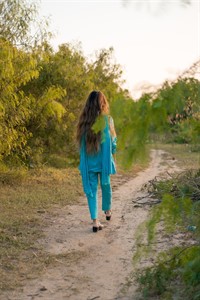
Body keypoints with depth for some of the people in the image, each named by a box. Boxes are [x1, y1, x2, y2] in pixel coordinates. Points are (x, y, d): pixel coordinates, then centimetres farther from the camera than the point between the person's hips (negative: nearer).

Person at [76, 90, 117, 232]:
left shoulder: (84, 120, -3)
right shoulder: (107, 119, -9)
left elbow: (81, 140, 2)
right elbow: (113, 139, -1)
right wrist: (113, 153, 17)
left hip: (88, 160, 1)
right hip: (104, 158, -1)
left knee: (91, 187, 4)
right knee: (106, 184, 19)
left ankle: (95, 221, -2)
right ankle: (108, 211, 38)